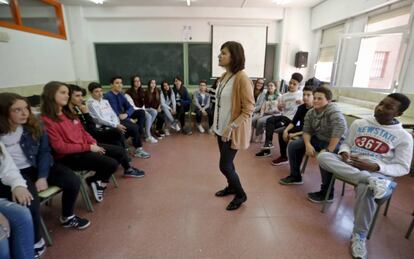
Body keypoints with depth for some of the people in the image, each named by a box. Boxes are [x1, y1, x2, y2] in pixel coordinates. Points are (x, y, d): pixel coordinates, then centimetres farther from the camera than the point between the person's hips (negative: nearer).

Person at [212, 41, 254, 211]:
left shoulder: (242, 78, -18)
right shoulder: (223, 76, 6)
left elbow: (249, 109, -19)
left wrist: (231, 127, -22)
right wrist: (216, 124, 13)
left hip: (233, 131, -7)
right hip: (220, 128, 8)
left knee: (225, 166, 0)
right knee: (226, 162, 19)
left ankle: (241, 195, 24)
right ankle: (231, 187, 42)